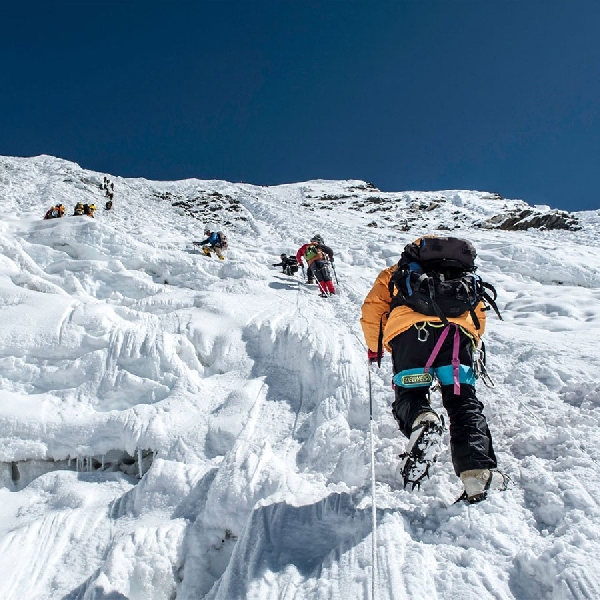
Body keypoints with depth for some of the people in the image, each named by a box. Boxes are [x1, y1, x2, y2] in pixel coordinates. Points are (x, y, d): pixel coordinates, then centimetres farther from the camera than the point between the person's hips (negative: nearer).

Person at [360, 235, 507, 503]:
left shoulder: (395, 273, 33)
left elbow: (372, 309, 20)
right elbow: (479, 315, 29)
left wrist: (374, 347, 31)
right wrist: (468, 347, 40)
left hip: (410, 332, -1)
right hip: (457, 332, 2)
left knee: (409, 395, 11)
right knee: (463, 403, 4)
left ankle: (421, 421, -25)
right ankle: (478, 473, -15)